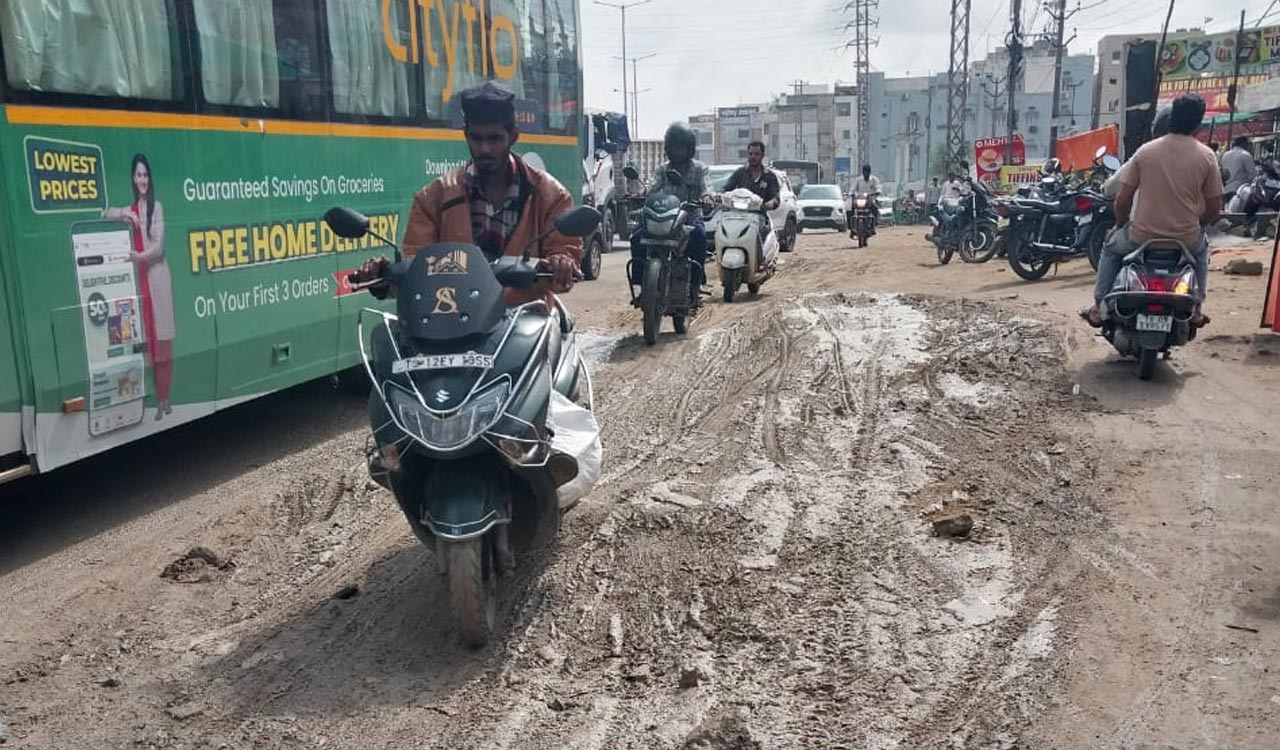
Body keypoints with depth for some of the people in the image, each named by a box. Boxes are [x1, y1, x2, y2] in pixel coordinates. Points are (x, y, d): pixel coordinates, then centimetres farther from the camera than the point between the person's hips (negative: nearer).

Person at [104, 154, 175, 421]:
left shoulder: (157, 206, -1)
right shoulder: (131, 209, 15)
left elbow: (159, 246, -9)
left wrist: (139, 256, -25)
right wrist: (125, 214, -4)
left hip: (158, 276, -5)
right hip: (141, 278, 5)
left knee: (163, 339, -2)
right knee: (150, 340, 4)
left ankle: (166, 398, 4)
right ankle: (159, 400, 9)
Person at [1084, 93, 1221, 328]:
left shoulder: (1145, 151, -5)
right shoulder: (1206, 156, -5)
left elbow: (1122, 201, -4)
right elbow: (1214, 209, -2)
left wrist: (1121, 225, 16)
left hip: (1142, 236, -1)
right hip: (1186, 240, 1)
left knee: (1111, 248, 30)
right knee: (1201, 248, 36)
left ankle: (1099, 308, 24)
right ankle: (1195, 309, 32)